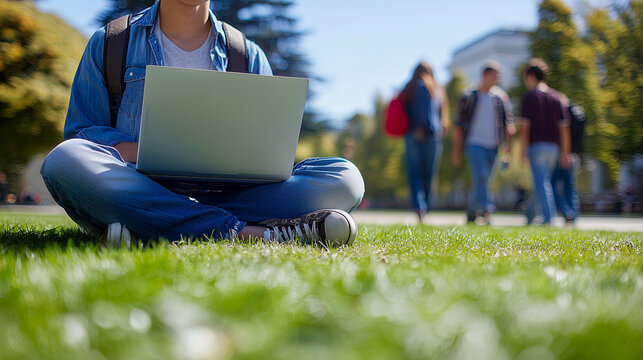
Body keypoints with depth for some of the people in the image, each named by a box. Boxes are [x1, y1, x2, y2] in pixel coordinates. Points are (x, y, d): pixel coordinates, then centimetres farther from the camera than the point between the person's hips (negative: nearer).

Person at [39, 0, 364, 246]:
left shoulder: (249, 57, 17)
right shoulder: (108, 44, 13)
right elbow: (81, 131, 7)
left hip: (220, 194, 2)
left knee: (344, 177, -20)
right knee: (65, 159, -32)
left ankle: (144, 228, -32)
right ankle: (244, 232, -34)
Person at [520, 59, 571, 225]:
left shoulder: (529, 96, -4)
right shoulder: (556, 96, 11)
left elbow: (525, 125, -9)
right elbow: (563, 126, 8)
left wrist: (523, 150, -4)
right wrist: (565, 153, 9)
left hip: (536, 145, -5)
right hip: (553, 146, 6)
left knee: (541, 183, -5)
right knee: (545, 182, 15)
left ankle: (548, 218, -12)